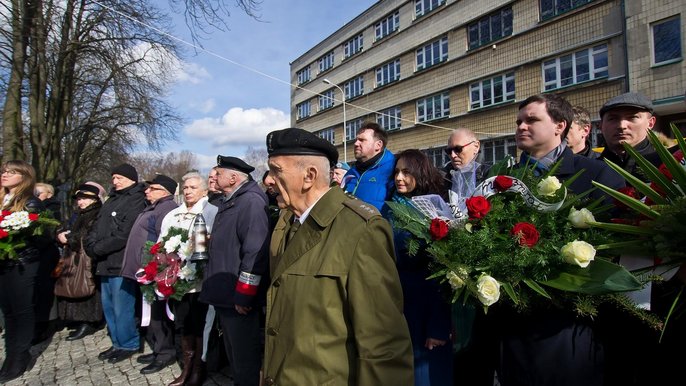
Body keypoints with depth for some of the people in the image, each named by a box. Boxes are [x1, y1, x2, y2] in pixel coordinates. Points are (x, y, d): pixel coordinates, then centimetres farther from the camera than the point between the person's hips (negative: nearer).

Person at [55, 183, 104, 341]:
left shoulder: (97, 215, -8)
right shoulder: (81, 215, 21)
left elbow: (87, 236, -18)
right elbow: (72, 232, 16)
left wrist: (68, 238, -10)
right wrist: (62, 235, -4)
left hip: (88, 258, -9)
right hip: (76, 257, 9)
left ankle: (88, 323, -3)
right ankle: (83, 321, 16)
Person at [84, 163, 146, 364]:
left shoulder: (136, 202, -10)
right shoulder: (112, 200, 19)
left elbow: (124, 234, -19)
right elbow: (96, 228, 17)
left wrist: (98, 248, -11)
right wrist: (91, 246, -2)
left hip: (121, 263, -9)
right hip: (106, 263, 9)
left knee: (122, 309, -2)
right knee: (108, 307, 15)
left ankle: (128, 345, 13)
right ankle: (118, 343, 28)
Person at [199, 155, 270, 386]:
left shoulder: (251, 201, -17)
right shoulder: (229, 202, 14)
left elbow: (255, 253, -24)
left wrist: (243, 296, -22)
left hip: (240, 298, -10)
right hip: (225, 294, 10)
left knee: (245, 356, 4)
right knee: (233, 352, 21)